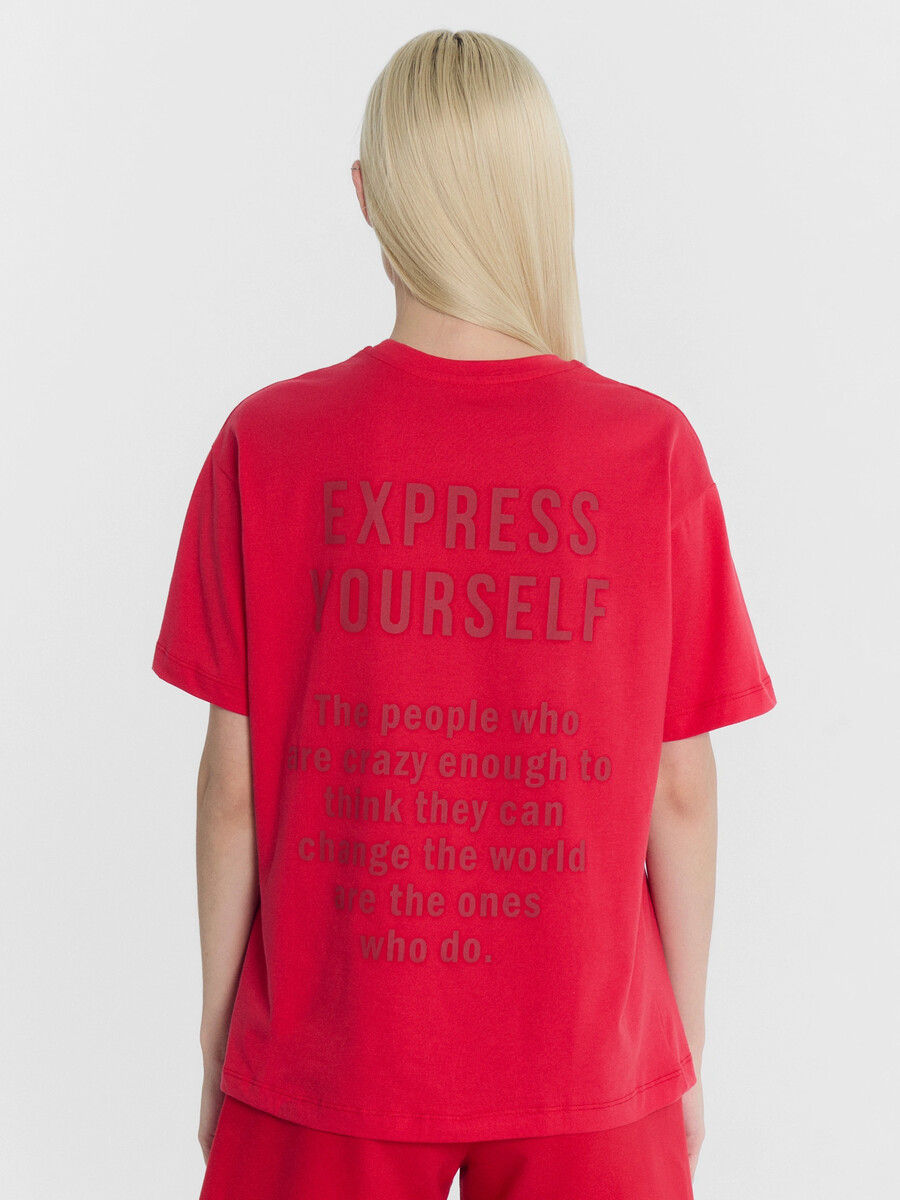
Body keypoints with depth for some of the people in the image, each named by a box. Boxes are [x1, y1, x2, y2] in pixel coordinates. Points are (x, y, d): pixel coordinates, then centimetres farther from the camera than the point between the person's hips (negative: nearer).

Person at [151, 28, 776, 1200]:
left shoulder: (264, 445, -12)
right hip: (582, 1063, 0)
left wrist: (218, 1037, 7)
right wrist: (685, 1051, 8)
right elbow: (682, 795, -6)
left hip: (326, 1060, 0)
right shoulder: (656, 451, -12)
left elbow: (232, 780, -7)